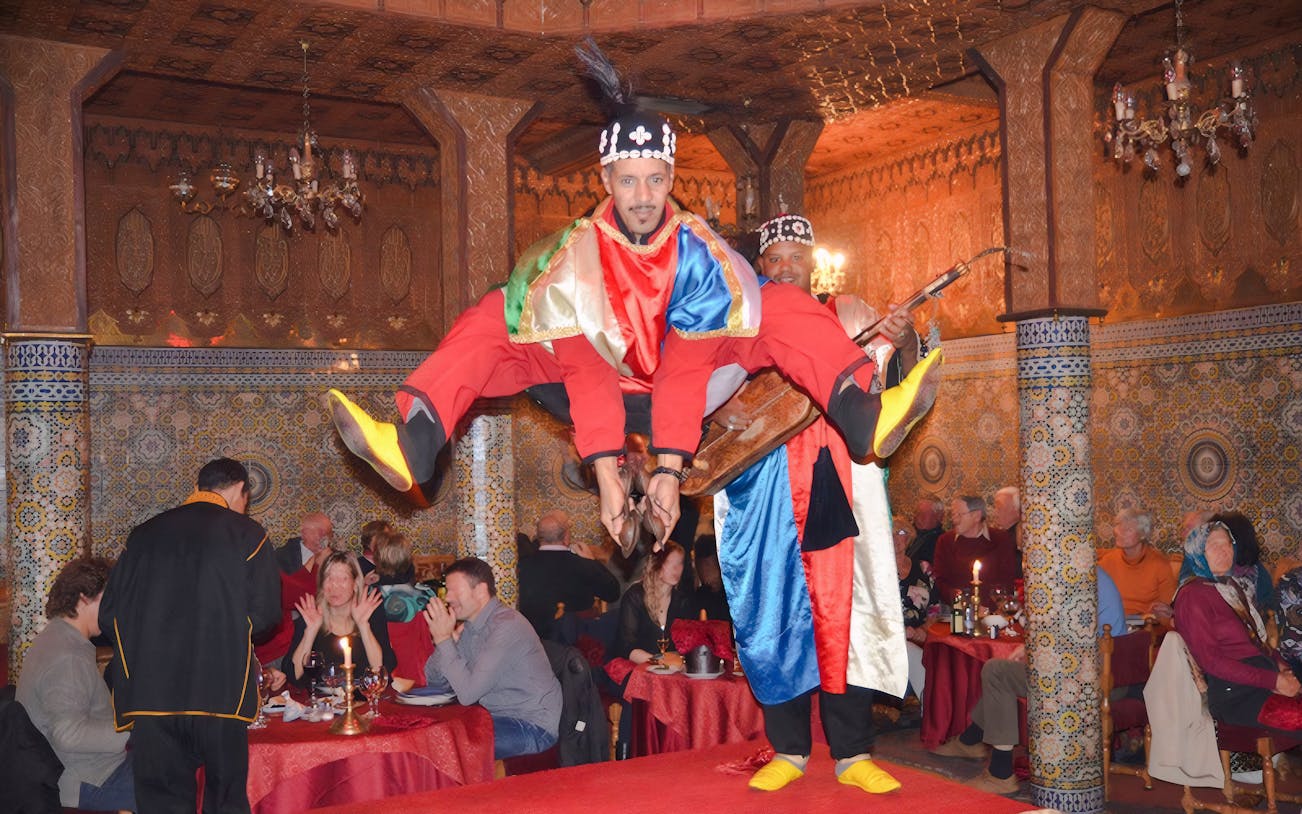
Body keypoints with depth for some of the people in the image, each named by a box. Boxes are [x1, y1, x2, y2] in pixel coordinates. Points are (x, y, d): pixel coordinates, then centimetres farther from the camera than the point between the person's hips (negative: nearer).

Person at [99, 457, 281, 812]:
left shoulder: (143, 534, 8)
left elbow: (108, 616, 9)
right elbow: (264, 614, -5)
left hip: (149, 691, 3)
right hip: (221, 691, -2)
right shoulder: (247, 534, -1)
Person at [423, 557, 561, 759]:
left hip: (533, 726, -9)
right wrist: (443, 638, -8)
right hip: (499, 717, 9)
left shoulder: (506, 626, -21)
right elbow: (436, 683, 8)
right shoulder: (470, 626, 8)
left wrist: (444, 639, -20)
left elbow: (468, 693, -26)